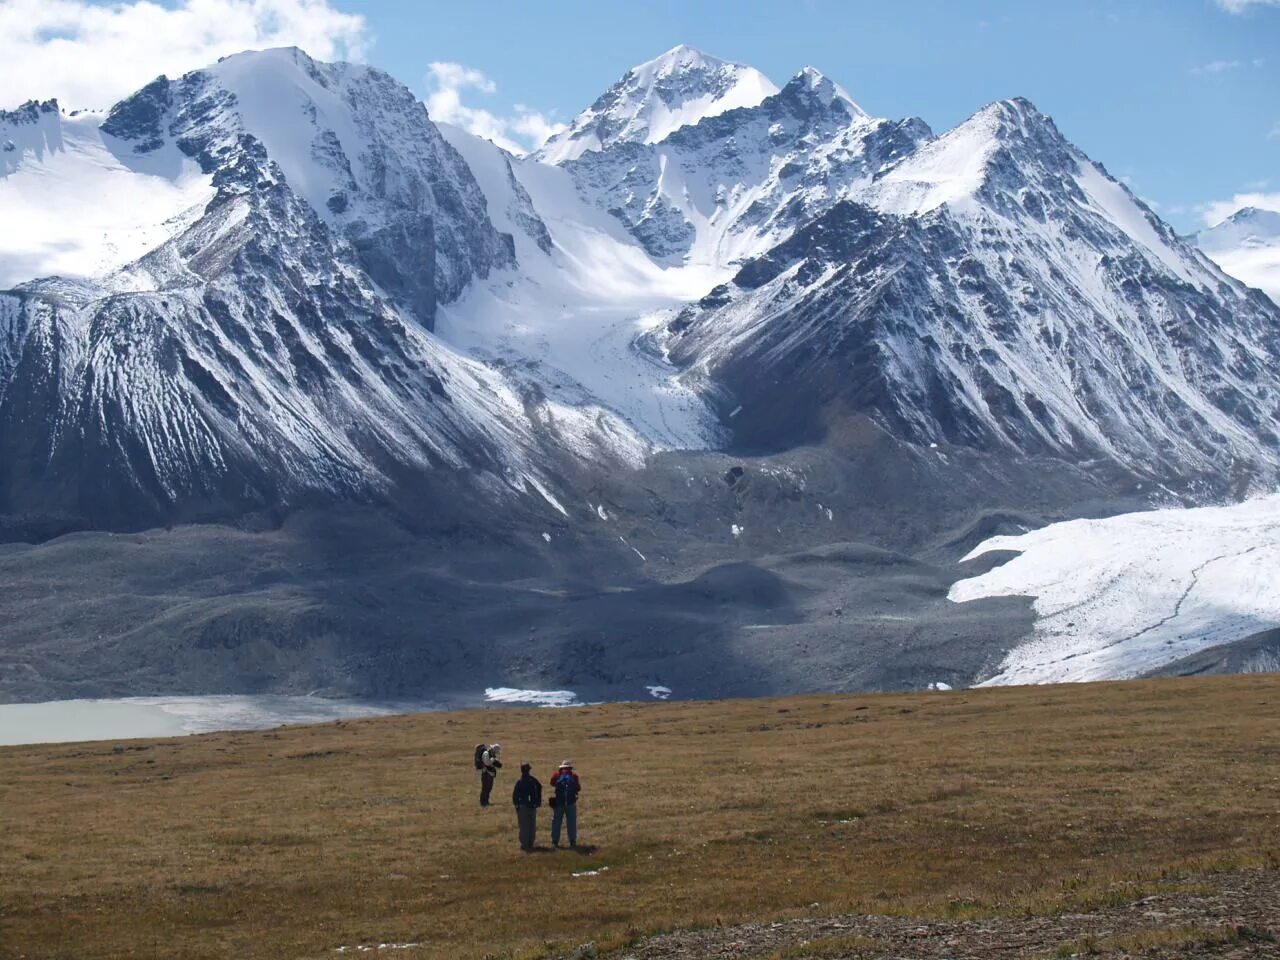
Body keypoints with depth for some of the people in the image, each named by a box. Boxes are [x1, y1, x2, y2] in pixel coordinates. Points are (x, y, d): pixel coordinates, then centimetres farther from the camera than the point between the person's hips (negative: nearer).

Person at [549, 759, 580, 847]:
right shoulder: (574, 776, 0)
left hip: (559, 802, 0)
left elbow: (552, 783, 16)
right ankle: (572, 841, 3)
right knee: (572, 822, 6)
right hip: (571, 803, 0)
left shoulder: (557, 775, 1)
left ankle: (555, 841, 2)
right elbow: (578, 788, 5)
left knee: (556, 822, 6)